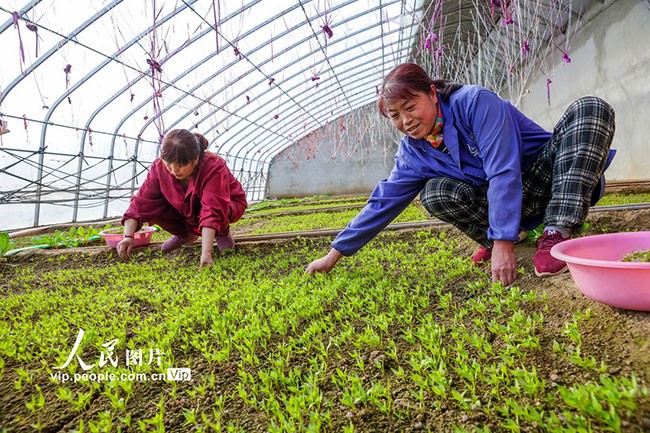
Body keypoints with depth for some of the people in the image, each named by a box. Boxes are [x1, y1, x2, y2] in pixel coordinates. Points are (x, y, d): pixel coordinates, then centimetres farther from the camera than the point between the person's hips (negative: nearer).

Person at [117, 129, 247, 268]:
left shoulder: (214, 168, -37)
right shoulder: (159, 167, -23)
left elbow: (212, 212, -47)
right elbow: (141, 202, -25)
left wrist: (206, 253, -56)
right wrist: (128, 237, -40)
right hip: (185, 209, 4)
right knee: (152, 206, -21)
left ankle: (223, 232, -1)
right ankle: (185, 235, 9)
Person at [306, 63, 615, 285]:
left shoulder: (474, 102, -22)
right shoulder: (413, 153, -5)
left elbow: (503, 172, -29)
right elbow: (382, 202, -3)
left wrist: (503, 243, -34)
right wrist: (334, 254, -2)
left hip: (549, 173, -2)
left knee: (590, 108, -29)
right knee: (435, 193, -23)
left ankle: (556, 235, -36)